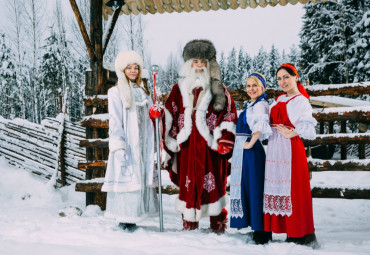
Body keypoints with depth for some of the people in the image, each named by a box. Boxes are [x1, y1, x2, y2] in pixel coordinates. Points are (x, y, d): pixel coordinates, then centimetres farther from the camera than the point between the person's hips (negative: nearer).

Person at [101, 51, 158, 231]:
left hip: (142, 144, 6)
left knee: (141, 177, 5)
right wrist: (119, 147, -17)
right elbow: (114, 122, -8)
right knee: (126, 179, -7)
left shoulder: (143, 92, 16)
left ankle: (132, 220, 11)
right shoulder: (116, 92, -2)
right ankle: (124, 220, 1)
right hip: (126, 145, -6)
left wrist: (151, 146, 15)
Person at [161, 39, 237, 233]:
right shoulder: (179, 89, 12)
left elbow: (229, 115, 4)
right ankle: (189, 224, 11)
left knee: (213, 184, -2)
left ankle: (218, 225, 7)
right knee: (188, 184, 2)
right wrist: (170, 144, 0)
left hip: (210, 146, -1)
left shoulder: (219, 89, 8)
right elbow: (169, 117, 10)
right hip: (187, 146, 2)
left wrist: (223, 139, -7)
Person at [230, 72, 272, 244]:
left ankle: (261, 233, 1)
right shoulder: (253, 105, 18)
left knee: (254, 190, -6)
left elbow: (260, 126, -32)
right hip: (244, 153, 10)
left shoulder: (260, 104, -13)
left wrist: (250, 143, -24)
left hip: (251, 153, -10)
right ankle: (258, 231, 22)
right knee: (247, 189, 13)